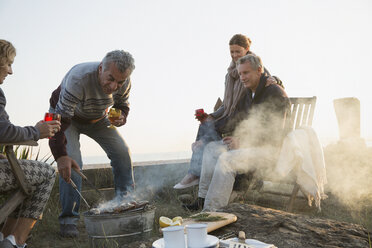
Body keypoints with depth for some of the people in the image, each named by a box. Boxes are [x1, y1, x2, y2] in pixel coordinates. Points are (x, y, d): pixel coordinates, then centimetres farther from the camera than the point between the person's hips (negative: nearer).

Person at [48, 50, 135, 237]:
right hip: (65, 115, -5)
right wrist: (60, 155, -50)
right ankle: (68, 219, -11)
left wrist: (121, 117, -27)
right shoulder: (78, 78, -41)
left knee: (122, 152, -6)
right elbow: (61, 118, -41)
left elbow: (122, 105, -2)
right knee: (71, 162, -23)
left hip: (97, 118, 5)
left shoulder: (124, 83, -23)